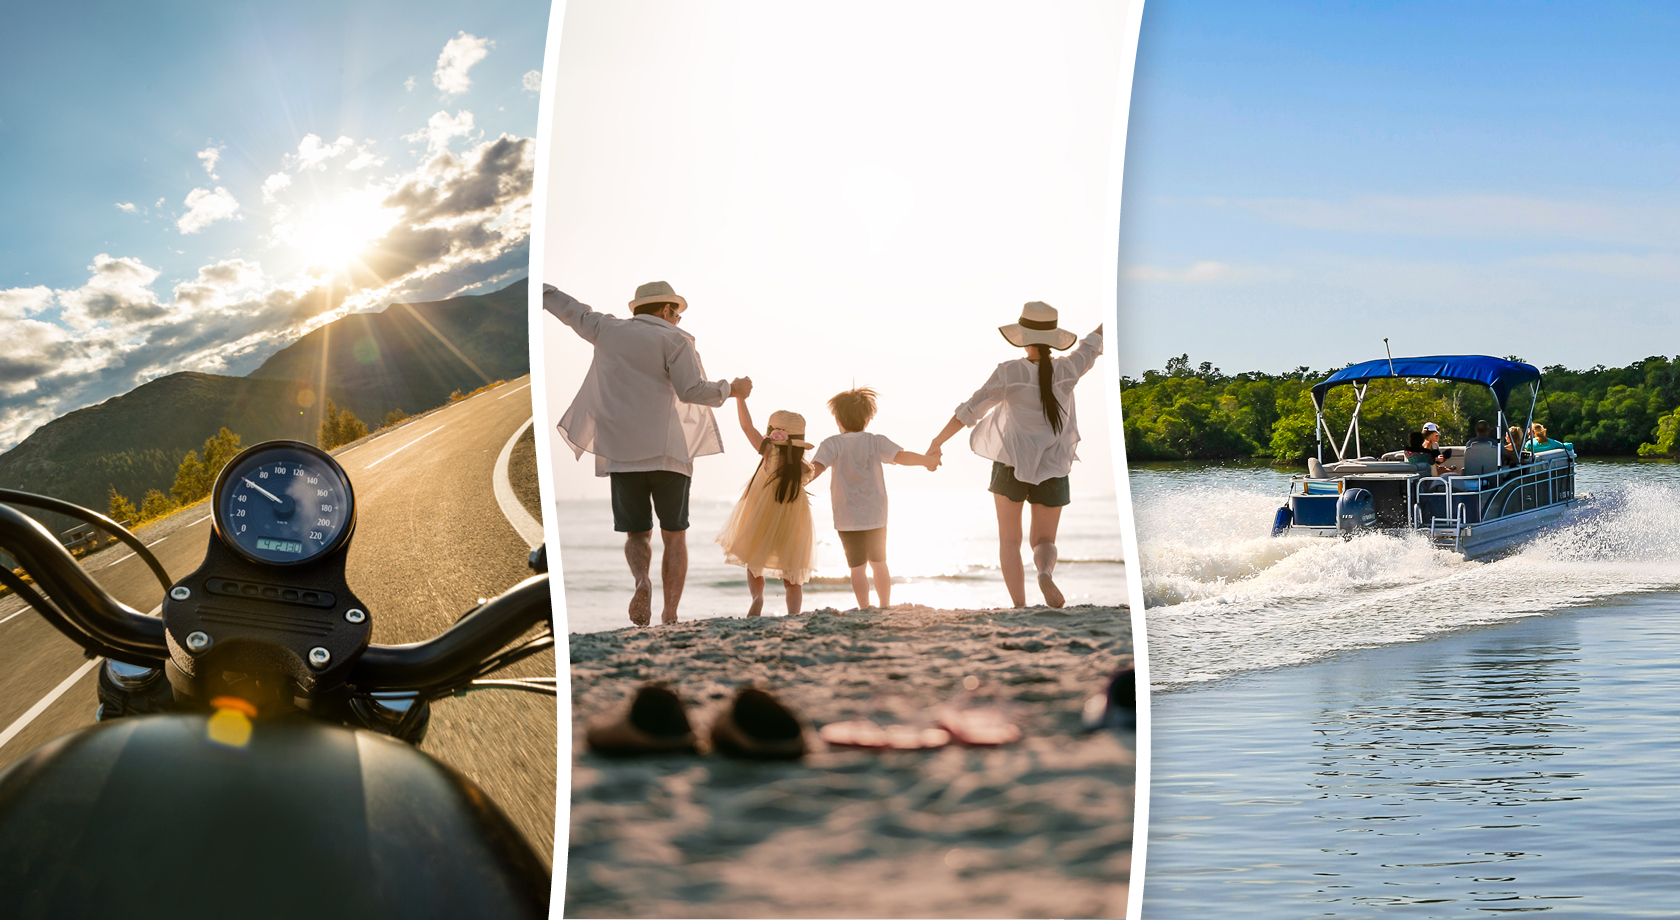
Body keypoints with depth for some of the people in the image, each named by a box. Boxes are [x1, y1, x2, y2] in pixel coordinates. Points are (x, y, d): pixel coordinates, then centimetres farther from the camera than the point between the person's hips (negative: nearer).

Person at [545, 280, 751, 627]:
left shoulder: (609, 330, 10)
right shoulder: (675, 341, 0)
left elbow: (570, 309, 25)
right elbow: (692, 390, -11)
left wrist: (537, 286, 41)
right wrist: (731, 390, 5)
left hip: (621, 455, 3)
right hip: (667, 452, -3)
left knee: (637, 535, 12)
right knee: (675, 536, 9)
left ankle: (642, 581, -21)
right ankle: (670, 616, -3)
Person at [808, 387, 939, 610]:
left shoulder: (832, 444, -5)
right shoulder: (875, 441, -2)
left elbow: (816, 468, -19)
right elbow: (902, 456, -12)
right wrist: (927, 460, 3)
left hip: (848, 518, -2)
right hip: (876, 516, 2)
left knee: (857, 567, 5)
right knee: (878, 562, 19)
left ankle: (864, 609, 0)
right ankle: (885, 606, 21)